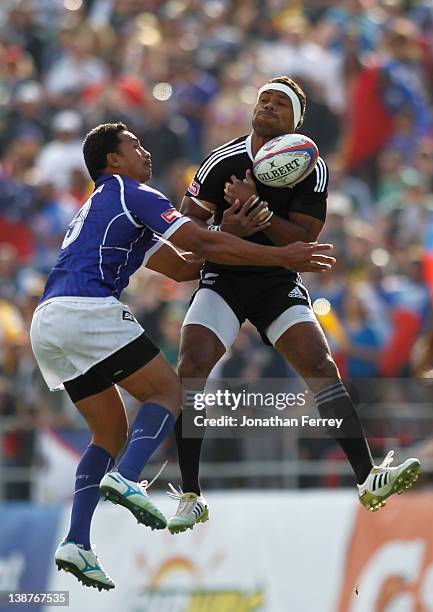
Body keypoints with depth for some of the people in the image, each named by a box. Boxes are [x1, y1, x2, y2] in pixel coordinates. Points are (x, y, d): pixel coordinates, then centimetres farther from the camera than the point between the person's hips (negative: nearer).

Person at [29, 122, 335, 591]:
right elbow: (203, 245, -3)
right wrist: (281, 257, -1)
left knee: (111, 431, 14)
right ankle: (124, 478, -24)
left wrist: (233, 231, 22)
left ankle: (76, 544, 1)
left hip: (46, 324, 9)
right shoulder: (131, 195, 5)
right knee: (168, 391, 0)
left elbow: (181, 266, 30)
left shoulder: (96, 211, 33)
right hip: (87, 311, -9)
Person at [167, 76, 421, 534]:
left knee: (320, 366, -17)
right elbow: (187, 225, -1)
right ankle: (189, 497, -12)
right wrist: (224, 231, -21)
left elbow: (304, 239, -11)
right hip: (223, 280, 0)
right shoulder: (222, 162, -6)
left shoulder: (311, 169, -5)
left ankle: (368, 479, -15)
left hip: (280, 283, 1)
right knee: (190, 370, -18)